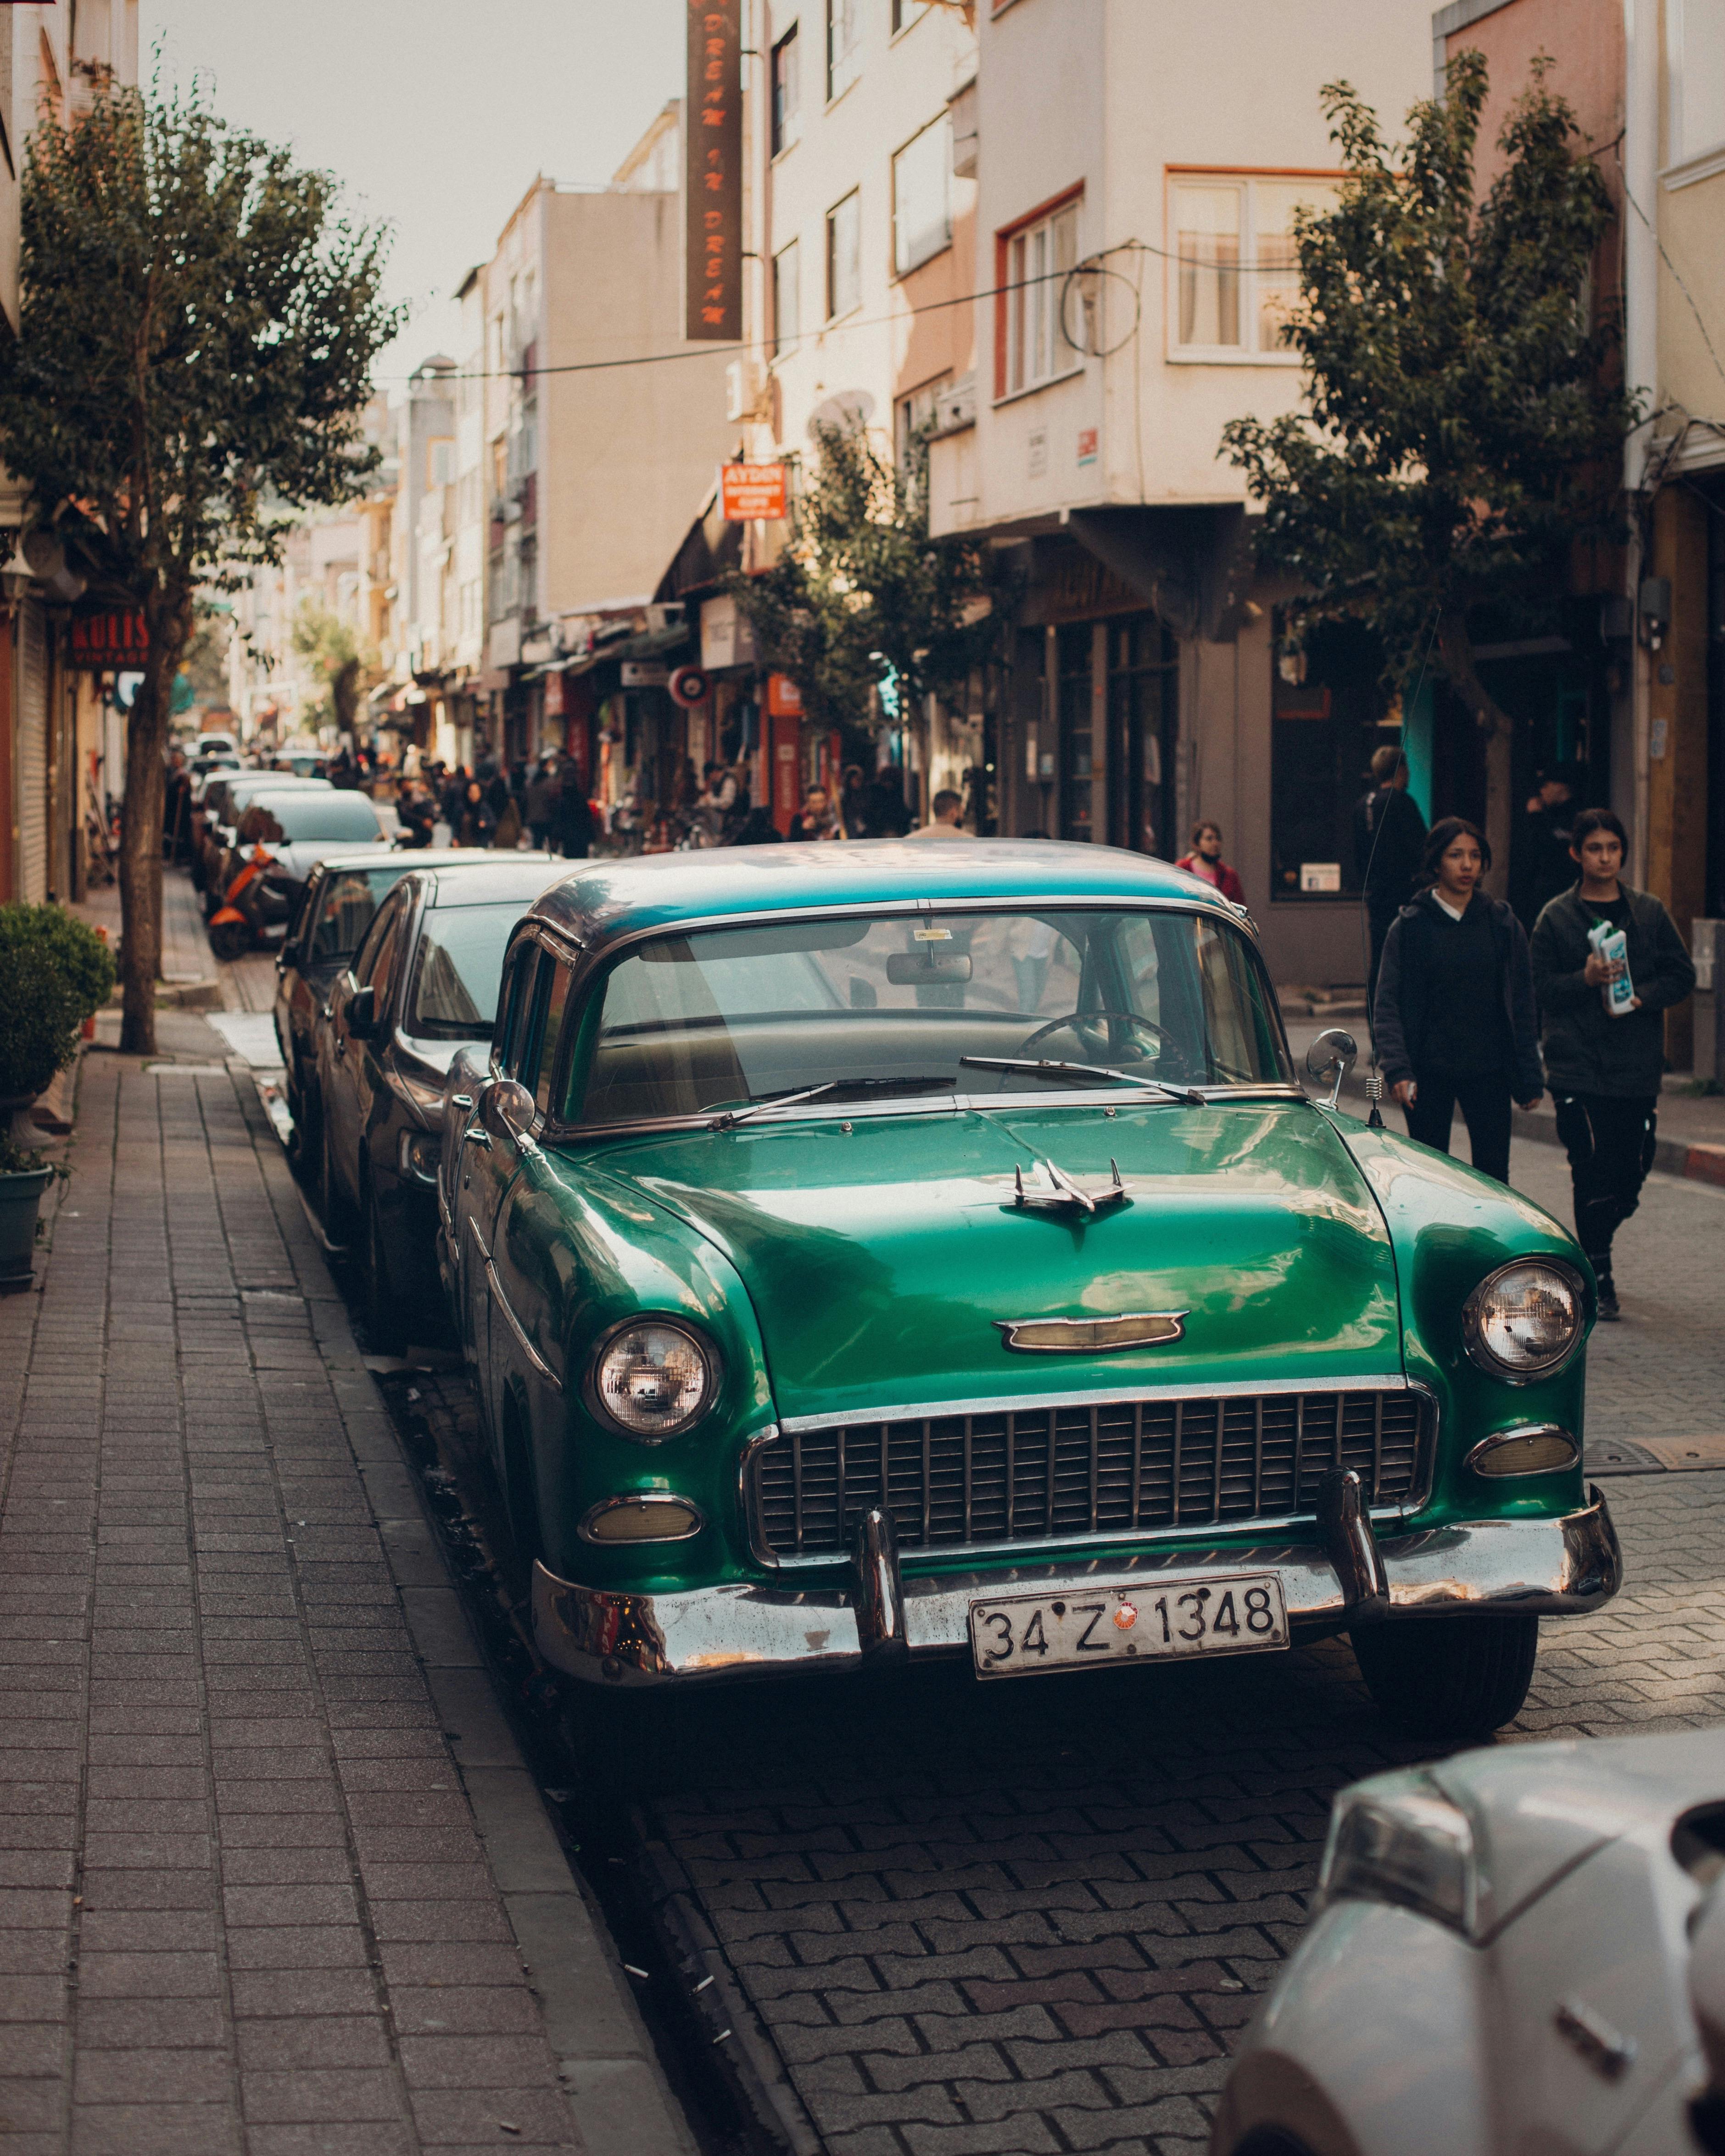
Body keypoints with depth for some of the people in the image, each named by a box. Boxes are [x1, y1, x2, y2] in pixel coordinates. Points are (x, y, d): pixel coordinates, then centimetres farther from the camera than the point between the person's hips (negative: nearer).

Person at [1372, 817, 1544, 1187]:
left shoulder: (1502, 924, 6)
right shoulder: (1411, 926, -1)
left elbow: (1522, 1005, 10)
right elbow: (1386, 1005, -2)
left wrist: (1530, 1077, 5)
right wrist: (1396, 1069, -15)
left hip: (1489, 1073, 1)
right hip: (1429, 1073, -1)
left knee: (1494, 1179, -2)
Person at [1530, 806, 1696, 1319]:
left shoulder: (1649, 912, 9)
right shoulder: (1555, 917, 3)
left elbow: (1682, 974, 9)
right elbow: (1538, 987, 1)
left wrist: (1642, 996, -8)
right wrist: (1586, 979, -16)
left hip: (1638, 1067, 3)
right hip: (1577, 1068, -3)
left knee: (1632, 1173, 5)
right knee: (1593, 1174, -8)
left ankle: (1589, 1250, 31)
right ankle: (1598, 1276, 4)